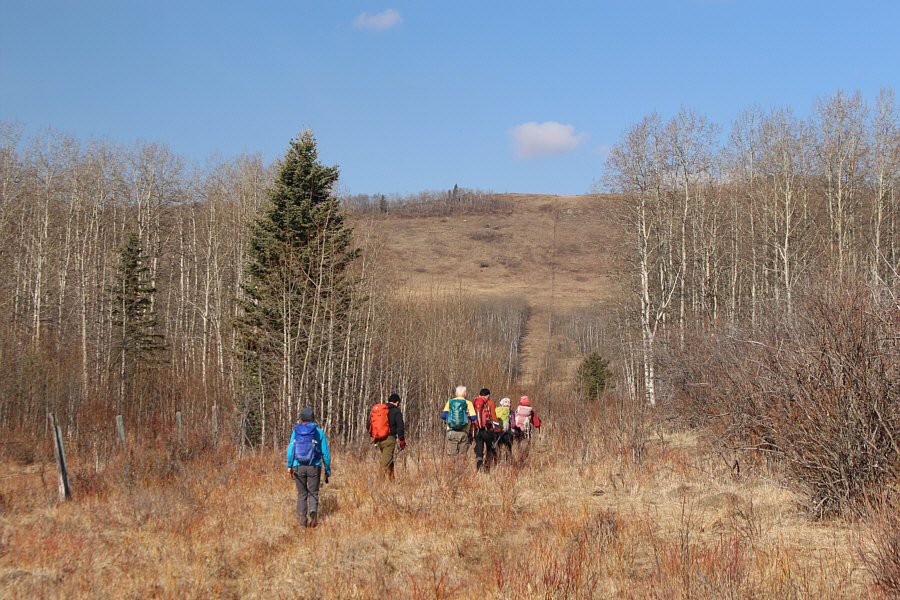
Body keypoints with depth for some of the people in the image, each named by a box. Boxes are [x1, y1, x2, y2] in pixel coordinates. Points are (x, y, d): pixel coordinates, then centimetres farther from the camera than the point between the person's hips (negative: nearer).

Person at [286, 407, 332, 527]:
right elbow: (325, 453, -1)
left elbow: (290, 449, -3)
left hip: (298, 467, 1)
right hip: (314, 467, -1)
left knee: (302, 494, 13)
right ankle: (313, 511, -19)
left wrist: (289, 465, 5)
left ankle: (302, 518, 4)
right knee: (313, 493, 8)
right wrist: (327, 470, 6)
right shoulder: (319, 432, -2)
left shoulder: (296, 432, 1)